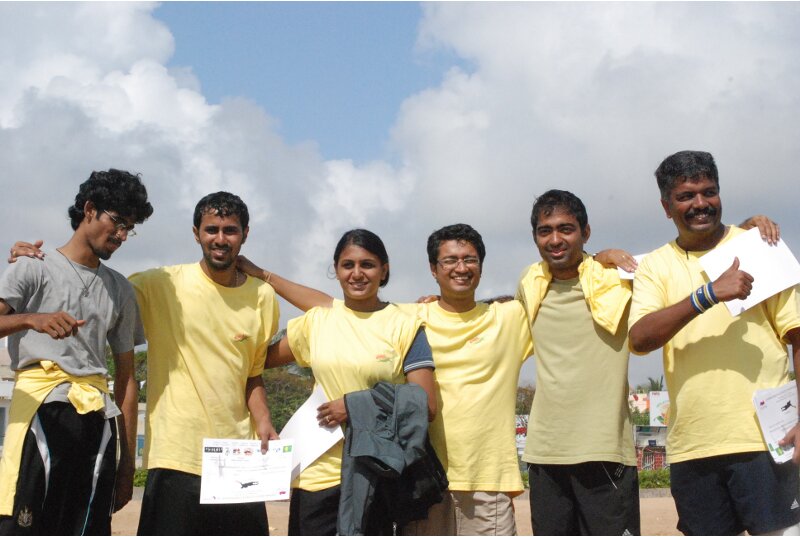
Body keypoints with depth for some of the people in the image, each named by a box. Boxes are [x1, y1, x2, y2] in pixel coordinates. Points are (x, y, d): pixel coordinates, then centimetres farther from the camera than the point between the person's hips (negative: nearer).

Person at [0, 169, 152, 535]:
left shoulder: (120, 290, 21)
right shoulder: (35, 268, 8)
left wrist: (128, 461, 13)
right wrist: (31, 319, -29)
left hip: (97, 415, 5)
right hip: (41, 406, -4)